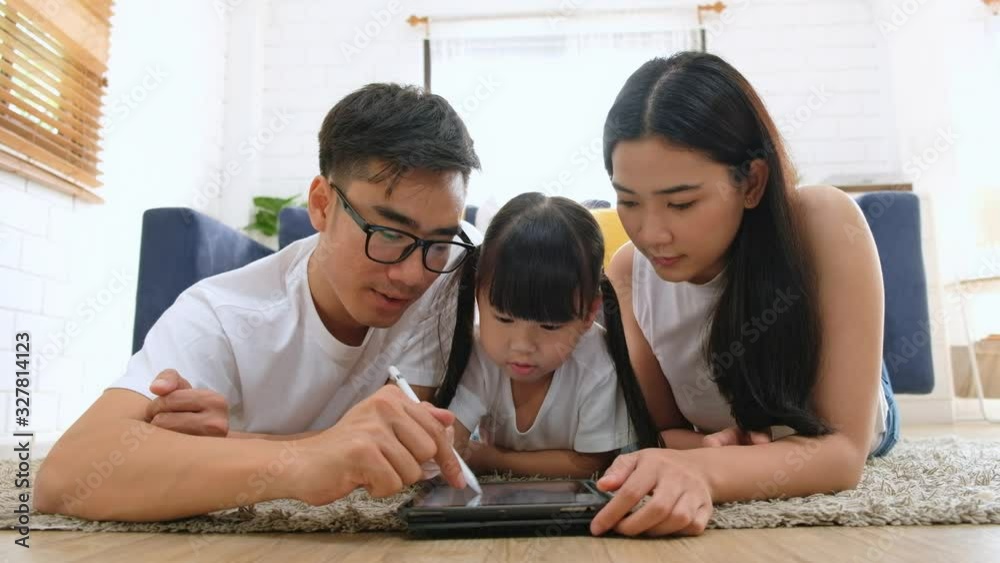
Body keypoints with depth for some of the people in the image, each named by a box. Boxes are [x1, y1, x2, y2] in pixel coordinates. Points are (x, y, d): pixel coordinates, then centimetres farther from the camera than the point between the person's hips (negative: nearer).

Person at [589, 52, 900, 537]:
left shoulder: (824, 225, -34)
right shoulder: (627, 272, -24)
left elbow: (844, 448, -33)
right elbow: (661, 428, -14)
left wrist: (703, 470, -51)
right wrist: (705, 449, -37)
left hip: (836, 451, -1)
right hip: (735, 452, 1)